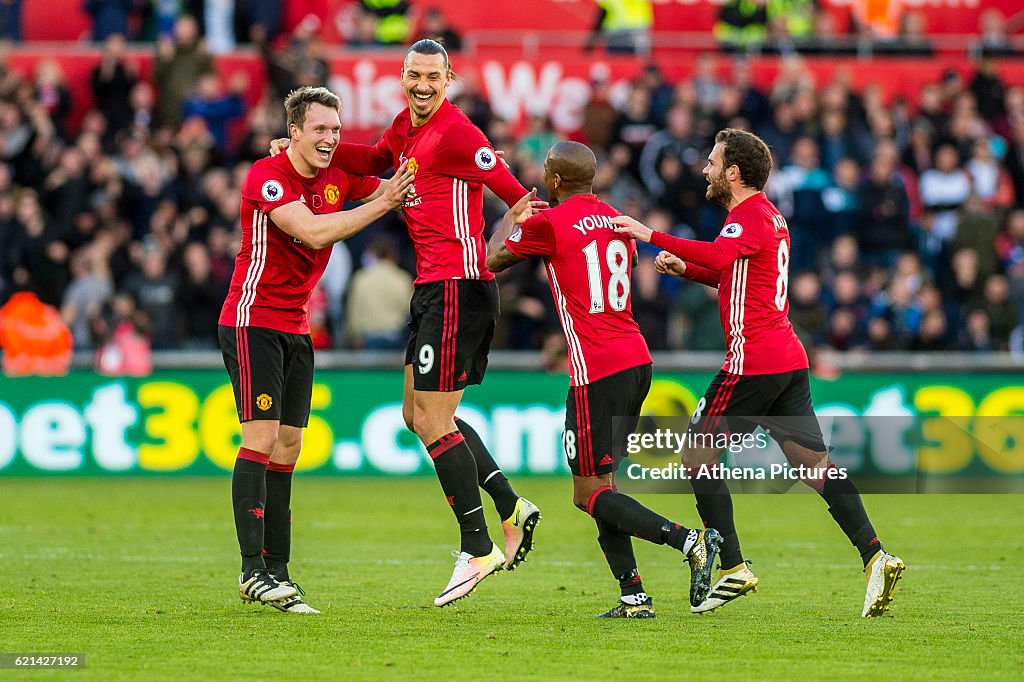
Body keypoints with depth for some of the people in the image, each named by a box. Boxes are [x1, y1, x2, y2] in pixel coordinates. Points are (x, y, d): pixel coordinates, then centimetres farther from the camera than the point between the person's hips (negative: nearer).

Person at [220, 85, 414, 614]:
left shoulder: (340, 174, 5)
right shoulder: (266, 177, -17)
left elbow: (391, 189, 20)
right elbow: (313, 232, -29)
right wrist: (381, 204, -28)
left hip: (296, 328, 8)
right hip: (252, 321, -8)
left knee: (288, 449, 5)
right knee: (261, 439, -14)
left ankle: (277, 571, 6)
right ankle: (253, 570, -17)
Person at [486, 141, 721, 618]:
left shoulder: (549, 224, -7)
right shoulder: (616, 220, 13)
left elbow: (494, 260, 9)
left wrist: (511, 216, 29)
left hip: (596, 371, -8)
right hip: (637, 360, 8)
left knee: (590, 495, -5)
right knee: (600, 485, 14)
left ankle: (689, 541, -21)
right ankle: (633, 596, 7)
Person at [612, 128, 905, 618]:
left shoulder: (749, 216, -11)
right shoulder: (768, 215, 21)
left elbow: (718, 255, -32)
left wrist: (651, 236, -33)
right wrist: (684, 268, 16)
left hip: (753, 361, -9)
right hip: (788, 360, 9)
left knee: (698, 456, 0)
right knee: (813, 463, 4)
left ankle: (733, 568, -2)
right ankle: (875, 557, -7)